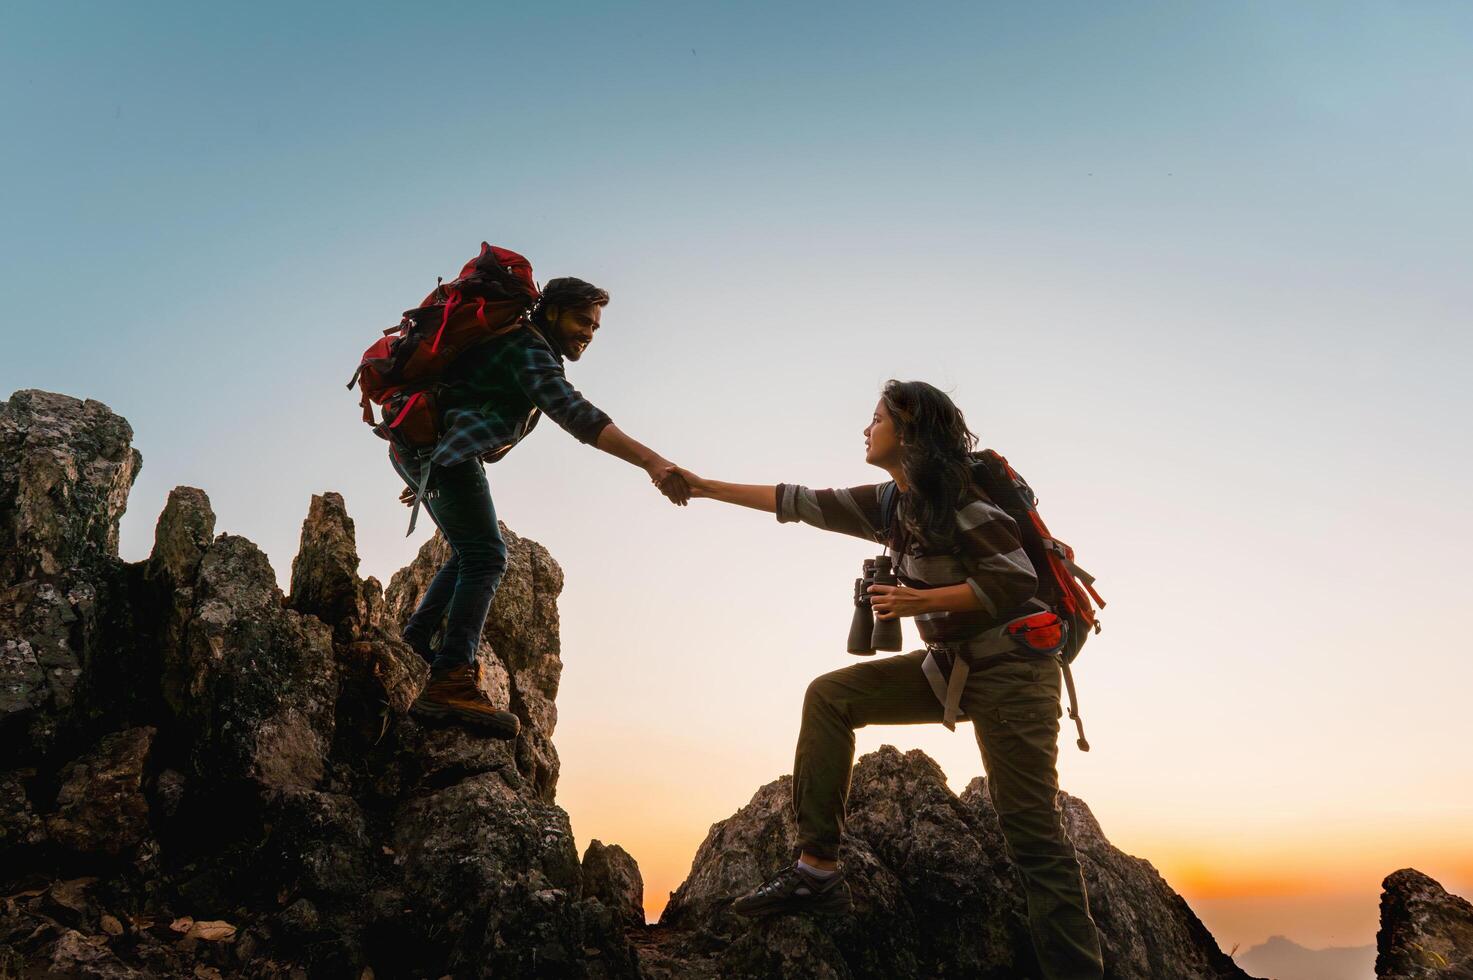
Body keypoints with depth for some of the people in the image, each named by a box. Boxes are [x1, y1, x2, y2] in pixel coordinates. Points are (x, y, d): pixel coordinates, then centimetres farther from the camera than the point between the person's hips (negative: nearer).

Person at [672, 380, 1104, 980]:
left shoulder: (958, 491, -14)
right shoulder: (889, 503, 9)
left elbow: (1016, 578, -19)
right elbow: (802, 503, 13)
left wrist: (919, 601, -20)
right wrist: (706, 488, 16)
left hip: (1009, 666, -8)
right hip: (952, 665, 8)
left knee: (1031, 831, -10)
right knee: (830, 695, 0)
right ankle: (818, 869, -1)